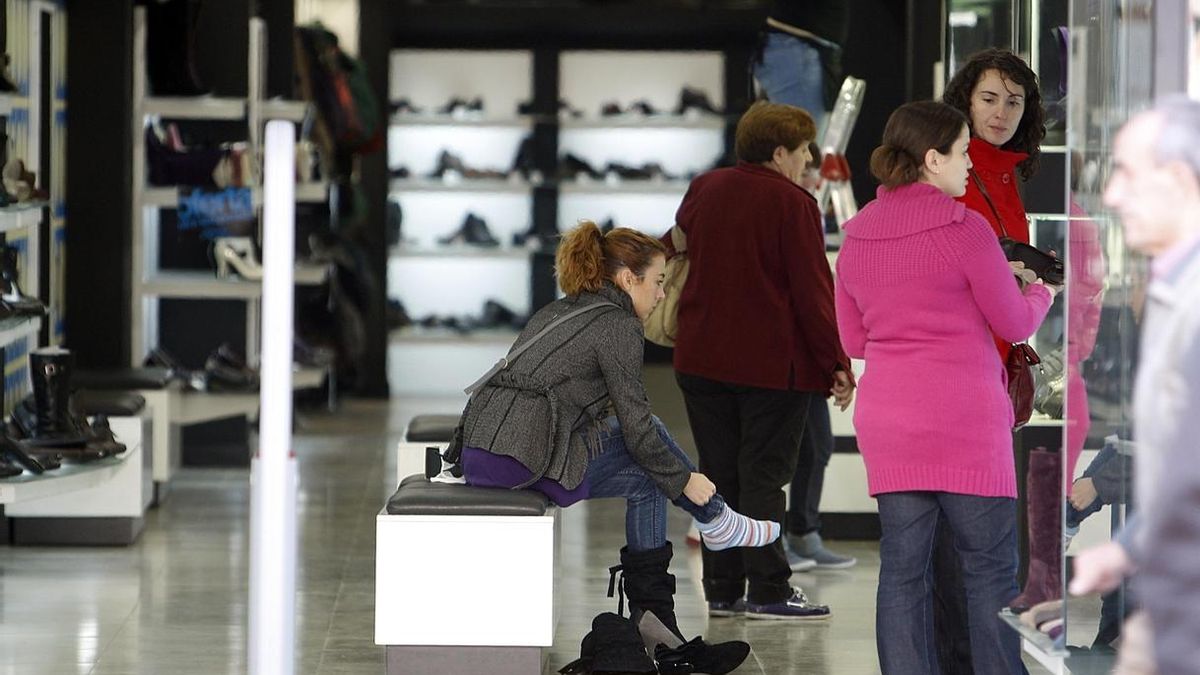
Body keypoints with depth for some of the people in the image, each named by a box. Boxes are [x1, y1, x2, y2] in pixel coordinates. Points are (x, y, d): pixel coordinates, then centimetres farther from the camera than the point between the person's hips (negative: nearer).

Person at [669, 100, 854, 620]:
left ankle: (722, 588, 12)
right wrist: (837, 366, -7)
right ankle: (767, 591, -2)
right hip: (771, 363, -6)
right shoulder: (792, 204, -11)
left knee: (719, 475, 10)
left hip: (701, 359, 6)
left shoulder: (703, 191, 8)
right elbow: (812, 290, -12)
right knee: (762, 476, -2)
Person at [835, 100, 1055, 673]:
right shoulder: (964, 228, -10)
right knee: (990, 567, 2)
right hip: (964, 421, -5)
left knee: (901, 569, 6)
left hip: (885, 422, 5)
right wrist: (1041, 291, 19)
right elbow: (1015, 323, -2)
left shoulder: (857, 236, 7)